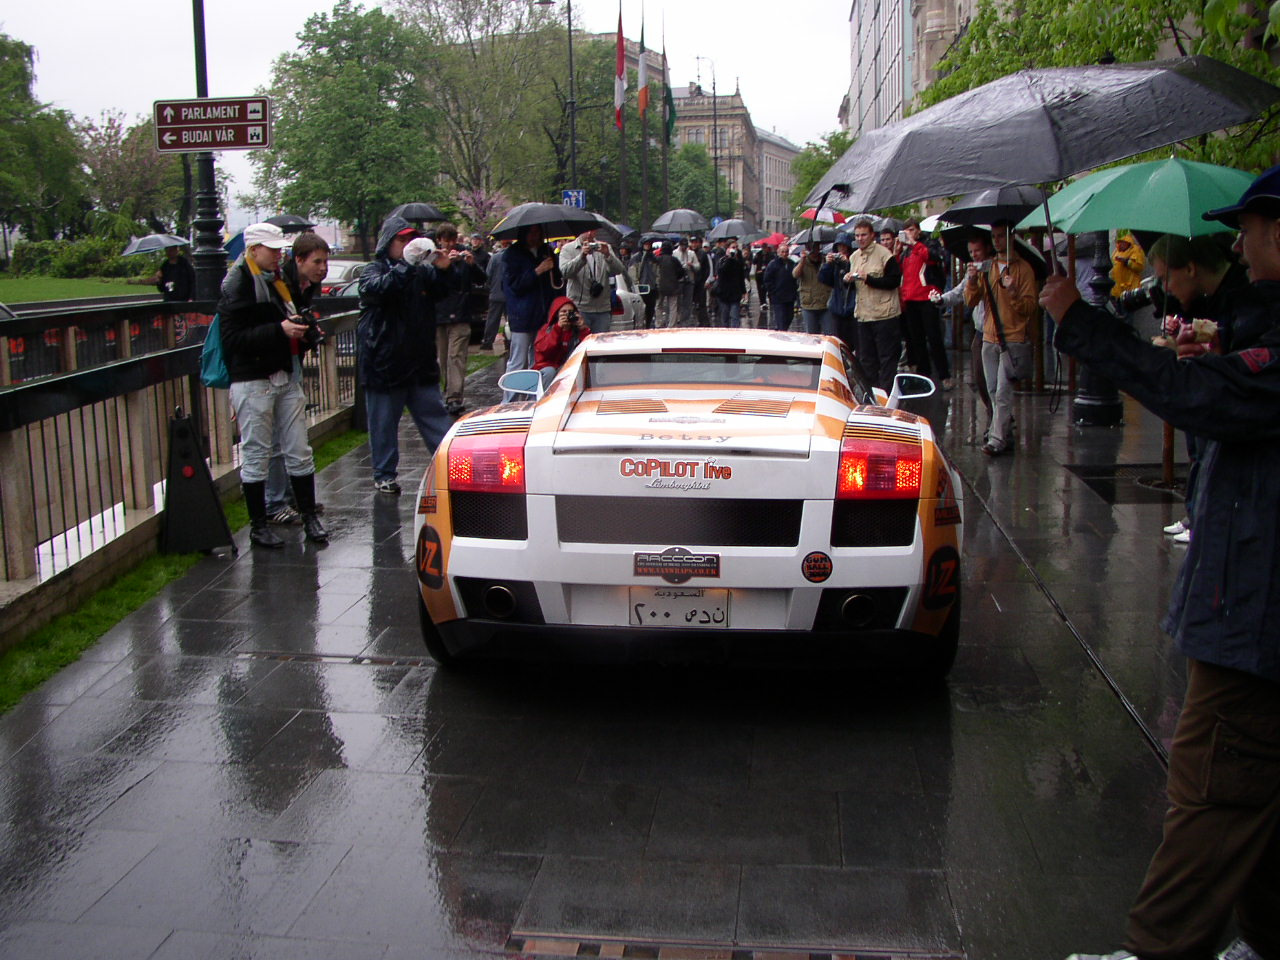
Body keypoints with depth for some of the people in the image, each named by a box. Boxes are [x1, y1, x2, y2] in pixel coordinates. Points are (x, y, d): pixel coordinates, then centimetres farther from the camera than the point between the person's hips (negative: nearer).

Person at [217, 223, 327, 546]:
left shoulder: (279, 280, 15)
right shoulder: (237, 286, -9)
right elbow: (233, 338, -17)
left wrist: (303, 331, 5)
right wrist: (279, 330, -22)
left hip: (286, 378, 7)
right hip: (253, 382, -7)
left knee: (299, 452, 7)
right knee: (255, 456, 1)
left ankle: (309, 516, 16)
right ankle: (258, 526, 10)